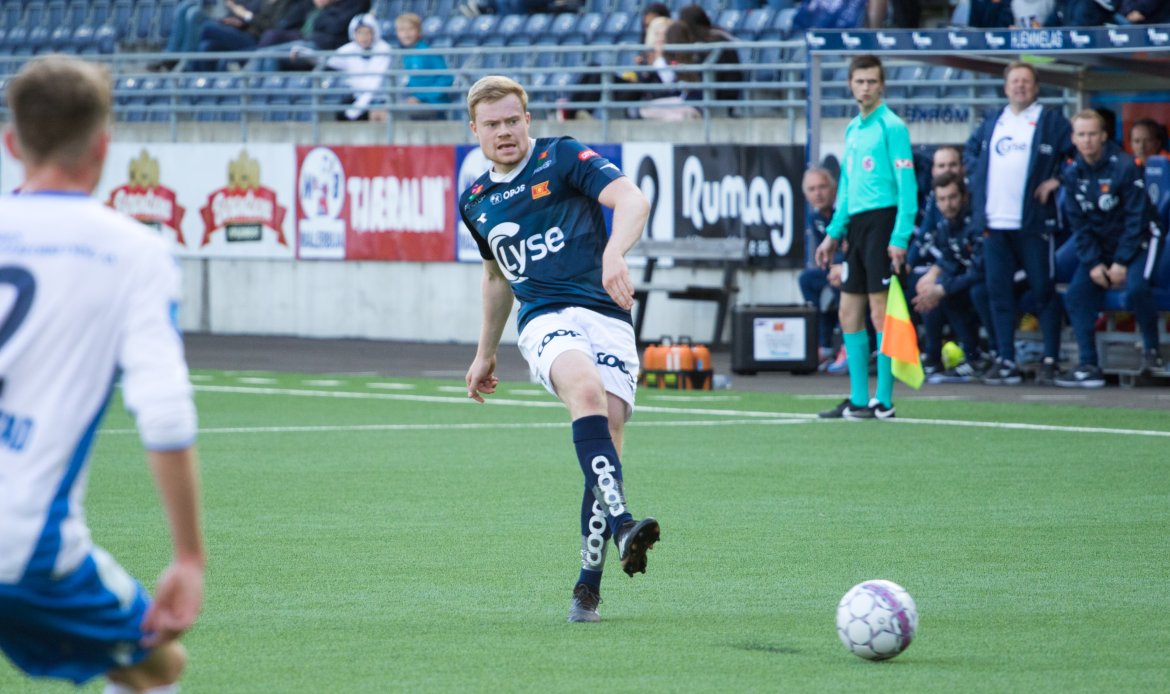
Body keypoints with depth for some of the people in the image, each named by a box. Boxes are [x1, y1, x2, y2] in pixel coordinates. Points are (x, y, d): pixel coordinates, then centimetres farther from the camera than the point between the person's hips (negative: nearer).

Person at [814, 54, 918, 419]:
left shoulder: (892, 127, -8)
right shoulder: (852, 129, 17)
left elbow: (907, 185, -13)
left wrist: (901, 238, -19)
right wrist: (834, 233, 20)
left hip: (882, 221, -9)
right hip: (857, 225, 9)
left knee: (880, 313, -7)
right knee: (849, 314, 8)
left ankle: (883, 402, -4)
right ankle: (858, 400, 14)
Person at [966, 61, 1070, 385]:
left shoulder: (1052, 121, 0)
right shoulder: (992, 122, 16)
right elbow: (972, 150, 29)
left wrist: (1057, 180, -9)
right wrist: (978, 181, 15)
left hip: (1033, 223, -5)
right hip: (995, 223, 5)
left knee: (1043, 291, -2)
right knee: (999, 293, 4)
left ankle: (1050, 361, 2)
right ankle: (1005, 361, 9)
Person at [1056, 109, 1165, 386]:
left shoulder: (1124, 167, -20)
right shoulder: (1073, 173, -3)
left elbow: (1136, 218, -18)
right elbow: (1079, 223, 1)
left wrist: (1121, 262, -20)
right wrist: (1092, 263, -9)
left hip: (1138, 241, -6)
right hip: (1100, 246, 6)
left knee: (1136, 289, -32)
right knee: (1076, 296, -9)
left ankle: (1151, 350, -11)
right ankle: (1089, 368, -7)